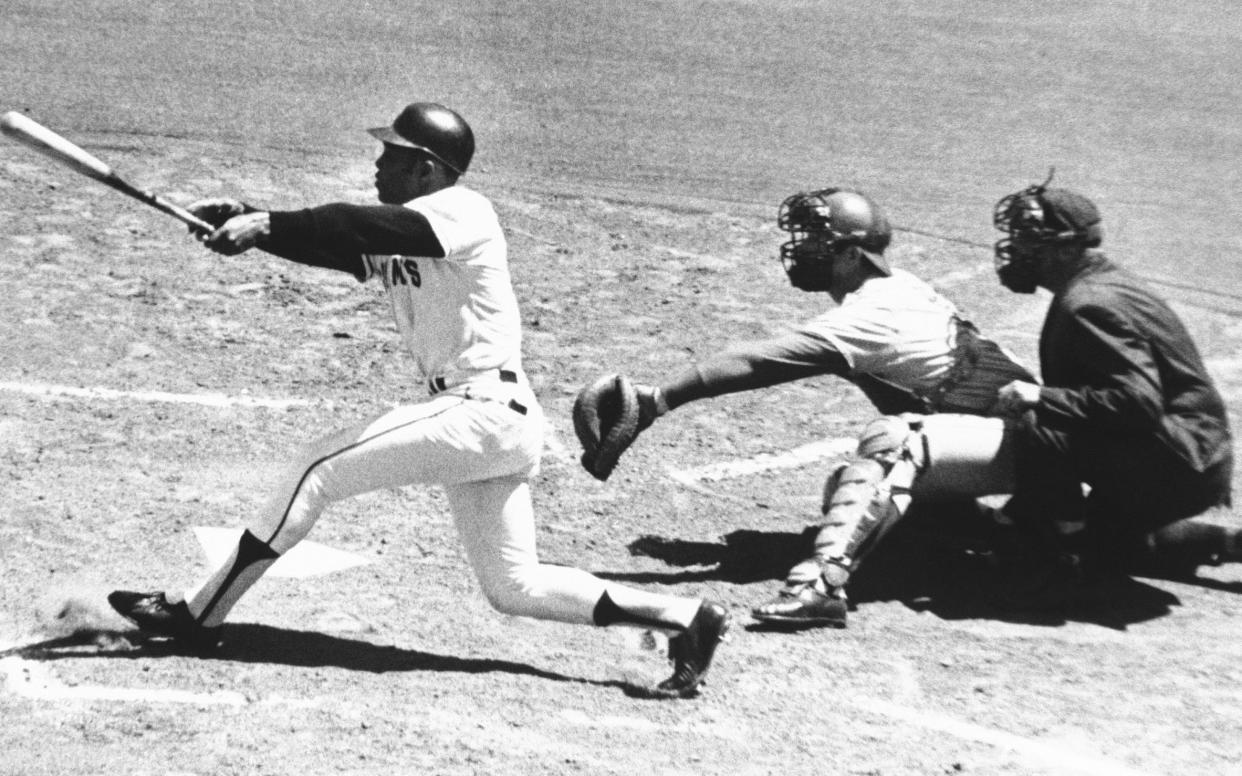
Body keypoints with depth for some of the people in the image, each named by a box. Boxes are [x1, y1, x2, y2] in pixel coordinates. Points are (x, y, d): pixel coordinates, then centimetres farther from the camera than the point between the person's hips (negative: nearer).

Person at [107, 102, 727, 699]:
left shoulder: (462, 211, -10)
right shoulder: (396, 240, 16)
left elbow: (371, 227, -25)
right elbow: (330, 244, 5)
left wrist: (266, 223, -27)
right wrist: (249, 222, -9)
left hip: (488, 410, -10)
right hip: (470, 417, 10)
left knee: (317, 470, -10)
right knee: (514, 588, 10)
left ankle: (198, 614, 0)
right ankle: (686, 618, 13)